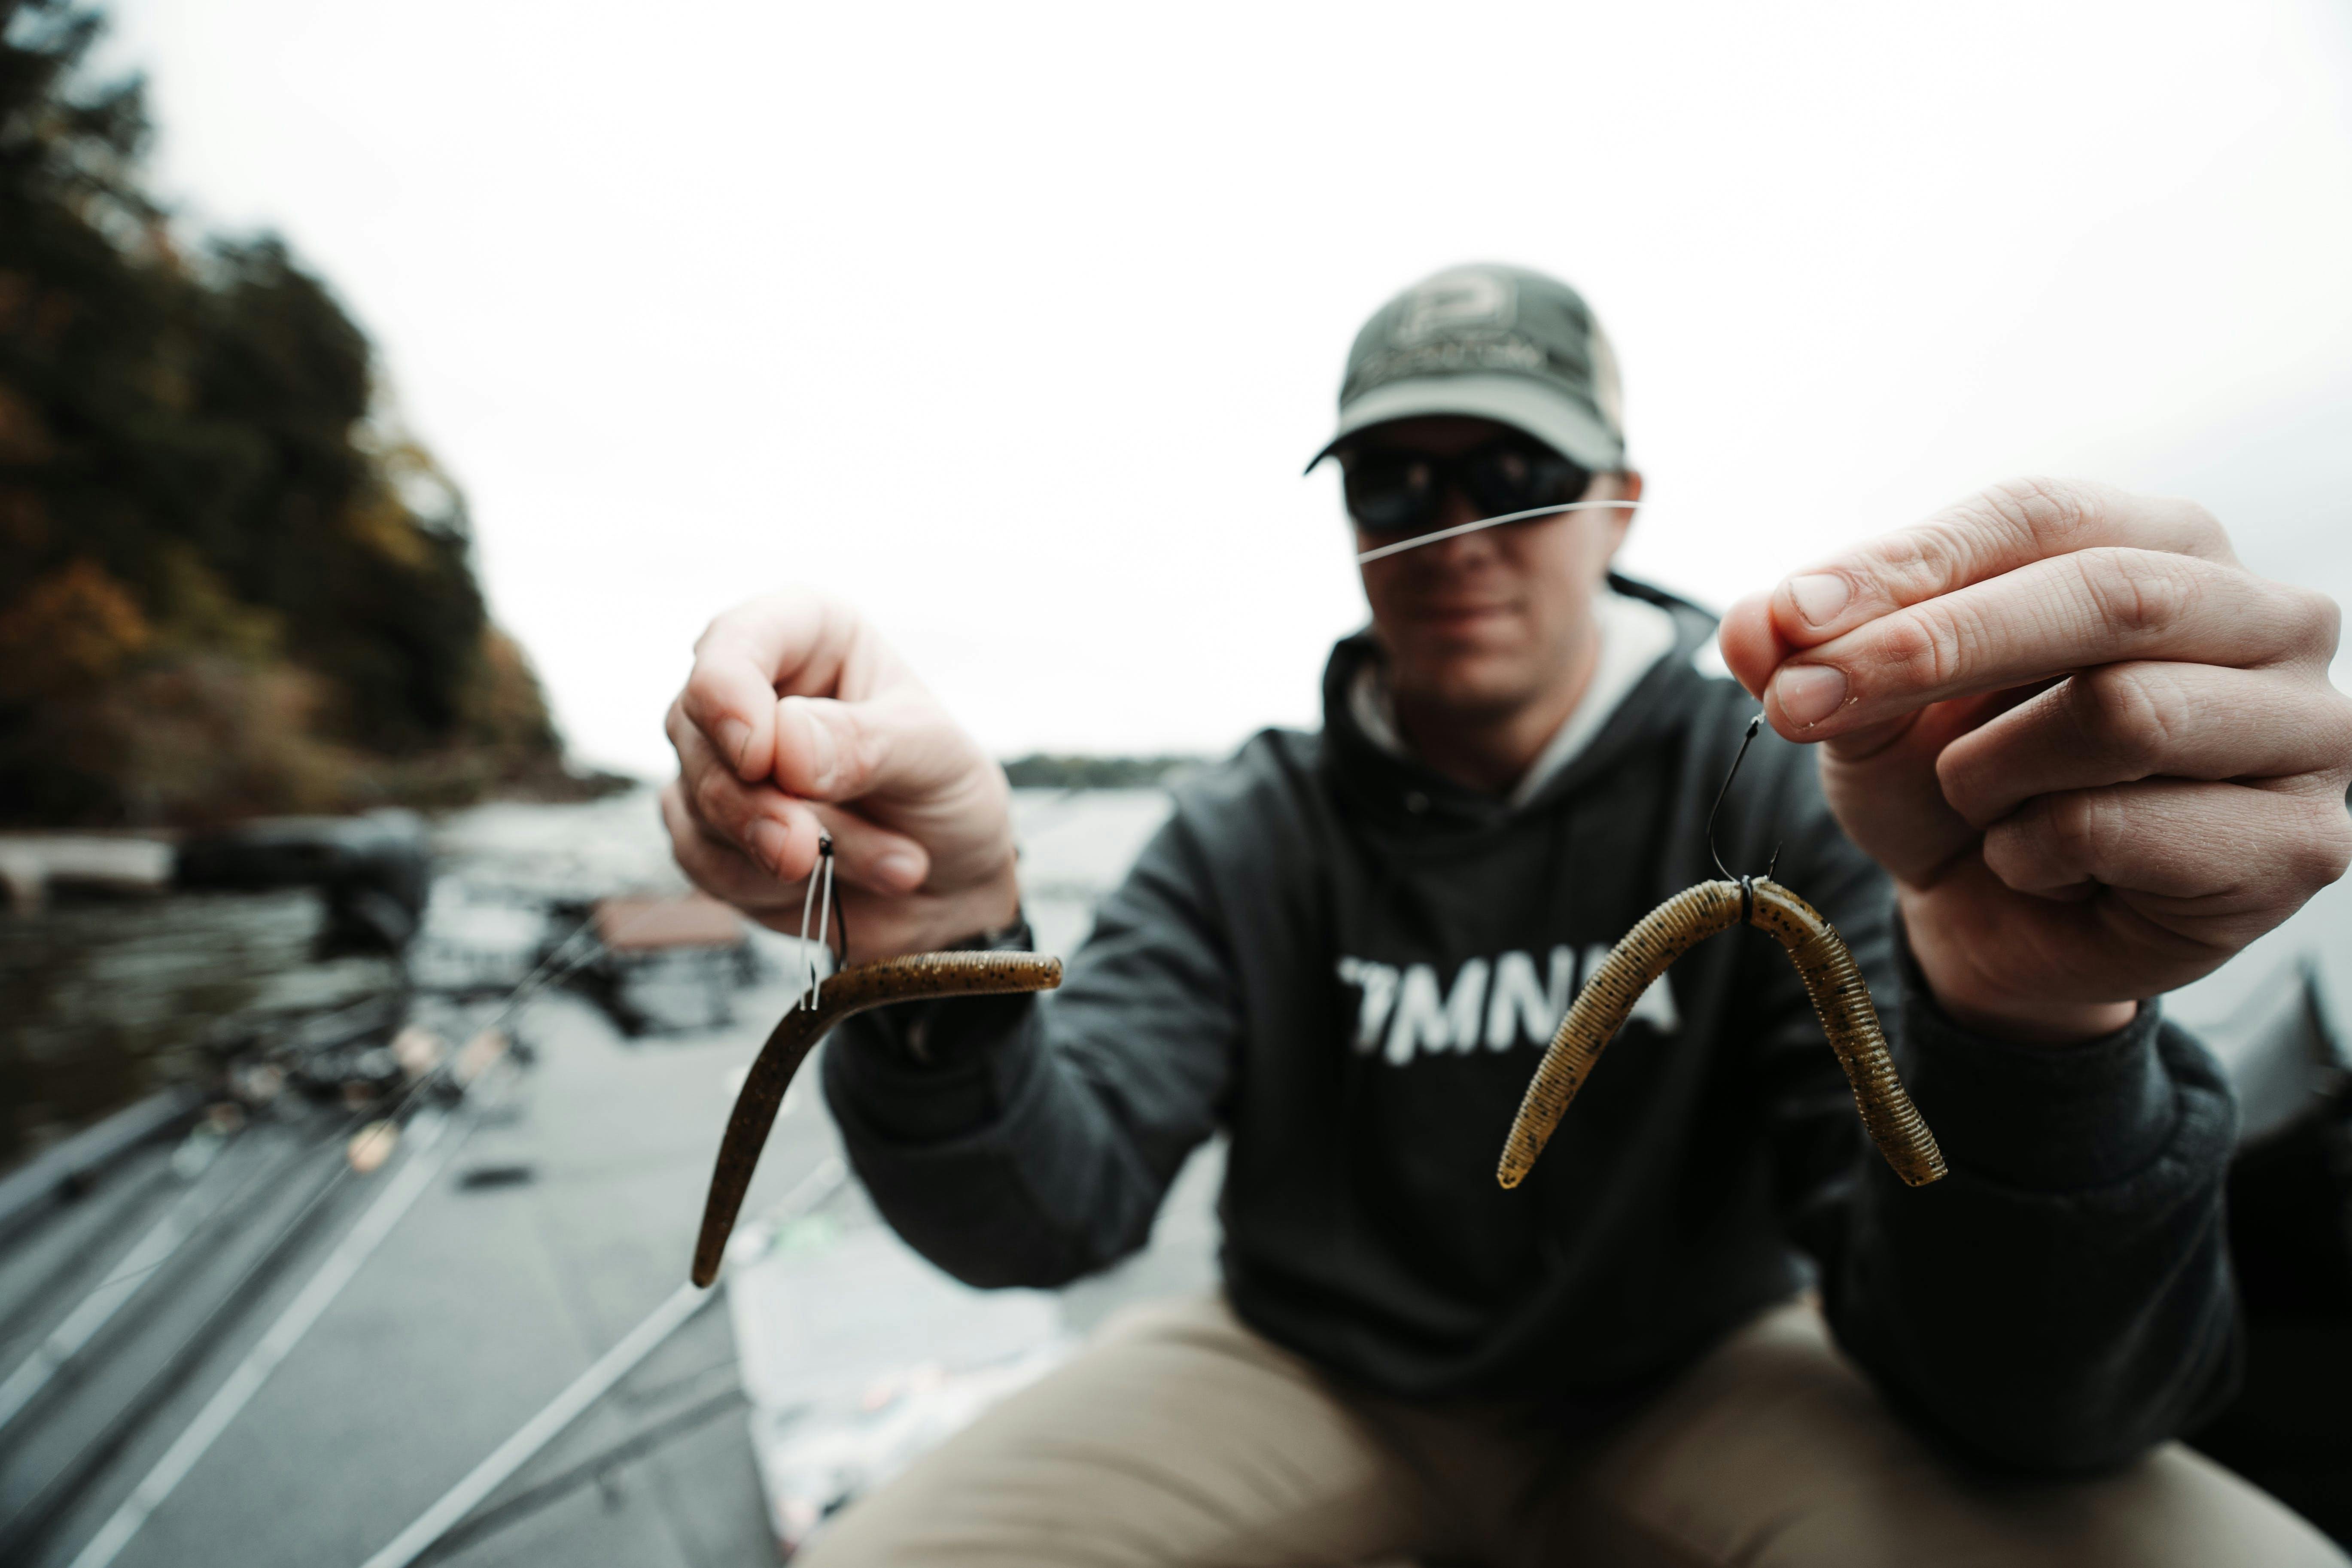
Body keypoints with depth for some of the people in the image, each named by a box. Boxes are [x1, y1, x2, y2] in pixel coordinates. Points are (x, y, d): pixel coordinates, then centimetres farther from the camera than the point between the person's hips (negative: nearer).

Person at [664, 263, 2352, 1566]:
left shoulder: (1786, 787, -12)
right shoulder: (1250, 831, -8)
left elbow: (1991, 1386, -20)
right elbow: (1051, 1212, -20)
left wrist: (2035, 1010, -40)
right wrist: (940, 950, -41)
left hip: (1691, 1381, 1)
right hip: (1311, 1376, 1)